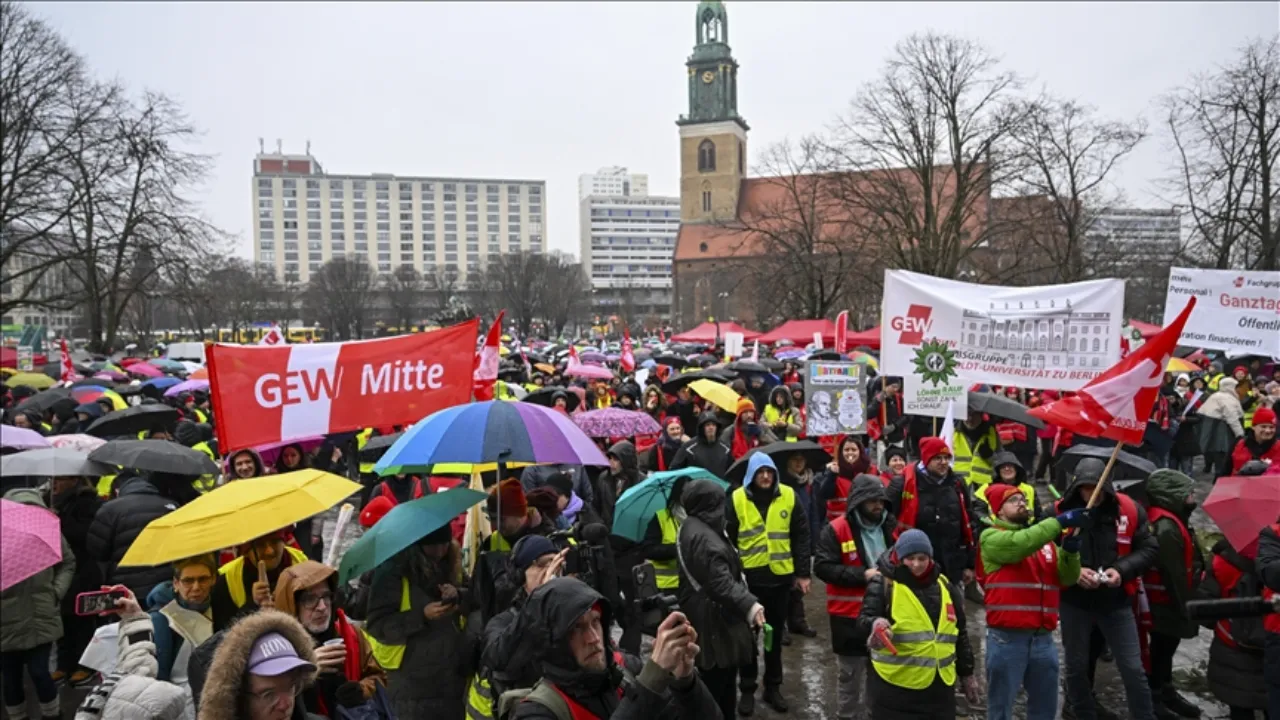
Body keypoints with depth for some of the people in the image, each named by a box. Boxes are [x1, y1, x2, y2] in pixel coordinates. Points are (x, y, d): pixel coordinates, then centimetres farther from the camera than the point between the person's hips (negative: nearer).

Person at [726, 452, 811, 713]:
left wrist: (803, 572, 1)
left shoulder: (788, 496, -1)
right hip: (749, 577, -1)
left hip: (781, 576, 2)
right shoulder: (737, 499, -6)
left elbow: (801, 537, 3)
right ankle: (747, 689, 22)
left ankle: (773, 687, 28)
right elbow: (728, 540, -2)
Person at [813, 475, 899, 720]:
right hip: (850, 615, -5)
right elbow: (823, 567, -18)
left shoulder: (890, 526, 6)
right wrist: (862, 575, -22)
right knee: (851, 675, 9)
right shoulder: (835, 530, -13)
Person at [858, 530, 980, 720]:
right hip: (893, 687, -5)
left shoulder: (945, 587, 10)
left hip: (938, 686, 5)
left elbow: (960, 634, 18)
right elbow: (864, 620, -17)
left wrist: (966, 673, 19)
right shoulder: (883, 584, -6)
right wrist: (875, 623, -39)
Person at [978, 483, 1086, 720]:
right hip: (1007, 638, -6)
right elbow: (1019, 545, -23)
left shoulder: (1045, 538, 16)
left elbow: (1067, 578, 7)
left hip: (1043, 638, 6)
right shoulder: (991, 537, -3)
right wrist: (1059, 522, -24)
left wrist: (1070, 552, -13)